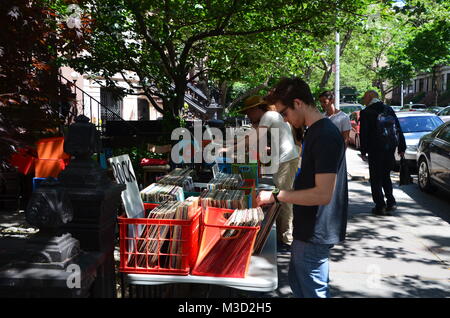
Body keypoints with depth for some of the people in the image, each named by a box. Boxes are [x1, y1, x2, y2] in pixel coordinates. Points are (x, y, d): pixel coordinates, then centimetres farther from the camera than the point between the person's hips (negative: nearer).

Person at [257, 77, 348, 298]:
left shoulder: (326, 136, -23)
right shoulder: (314, 131, 9)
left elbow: (323, 194, -28)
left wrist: (275, 196, -22)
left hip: (315, 233, -10)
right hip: (307, 228, 10)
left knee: (313, 291, 6)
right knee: (297, 283, 24)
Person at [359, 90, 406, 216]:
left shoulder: (366, 112, -7)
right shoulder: (389, 109, 8)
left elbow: (363, 133, -9)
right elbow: (398, 129, 8)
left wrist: (363, 151, -3)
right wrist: (402, 147, 10)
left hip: (375, 150, -5)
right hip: (390, 148, 5)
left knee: (376, 178, 3)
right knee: (386, 175, 18)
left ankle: (380, 206, 3)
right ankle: (391, 202, 12)